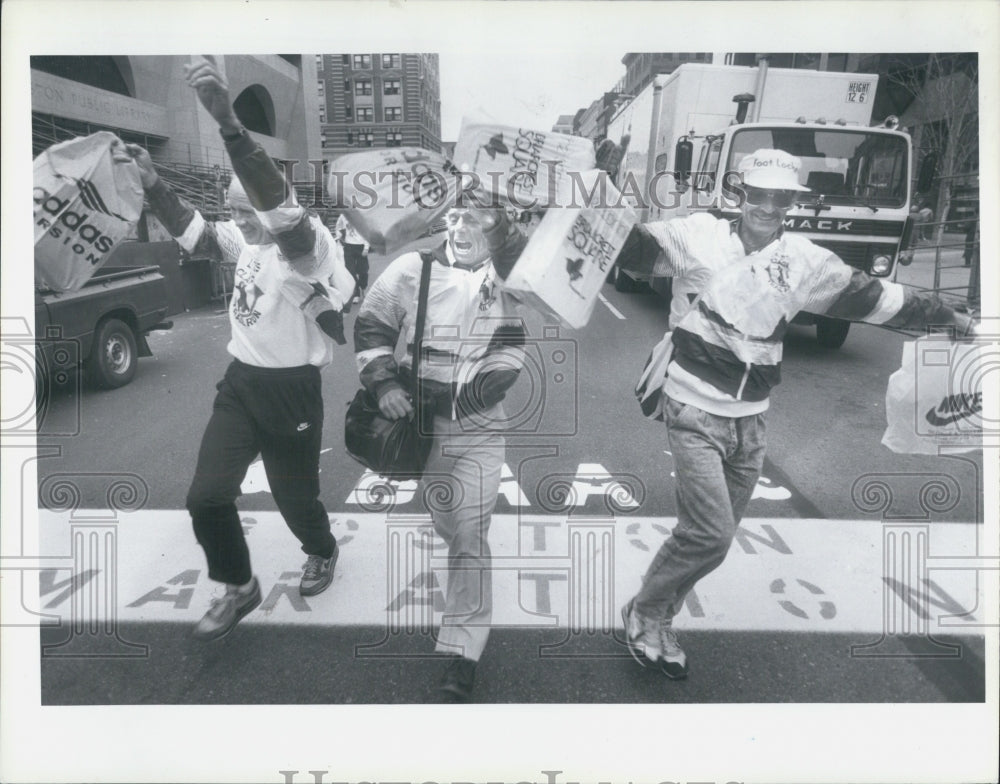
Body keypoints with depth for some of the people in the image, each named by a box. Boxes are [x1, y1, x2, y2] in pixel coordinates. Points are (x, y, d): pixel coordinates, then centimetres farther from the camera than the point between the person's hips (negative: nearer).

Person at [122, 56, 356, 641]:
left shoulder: (309, 243, -19)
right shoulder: (246, 241, 5)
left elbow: (278, 201, -38)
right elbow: (189, 227, 16)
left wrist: (227, 119, -50)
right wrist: (151, 179, -1)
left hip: (290, 390, -6)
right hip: (240, 382, 7)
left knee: (295, 495, 11)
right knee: (207, 496, 1)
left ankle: (323, 553, 45)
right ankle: (240, 588, 24)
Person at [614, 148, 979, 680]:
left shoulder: (805, 261, 5)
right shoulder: (699, 236, -6)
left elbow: (876, 298, 13)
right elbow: (629, 246, -5)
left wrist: (953, 319, 18)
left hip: (750, 421, 5)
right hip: (694, 413, -5)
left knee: (713, 536, 11)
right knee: (710, 536, -11)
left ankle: (657, 624, 32)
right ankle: (644, 613, 14)